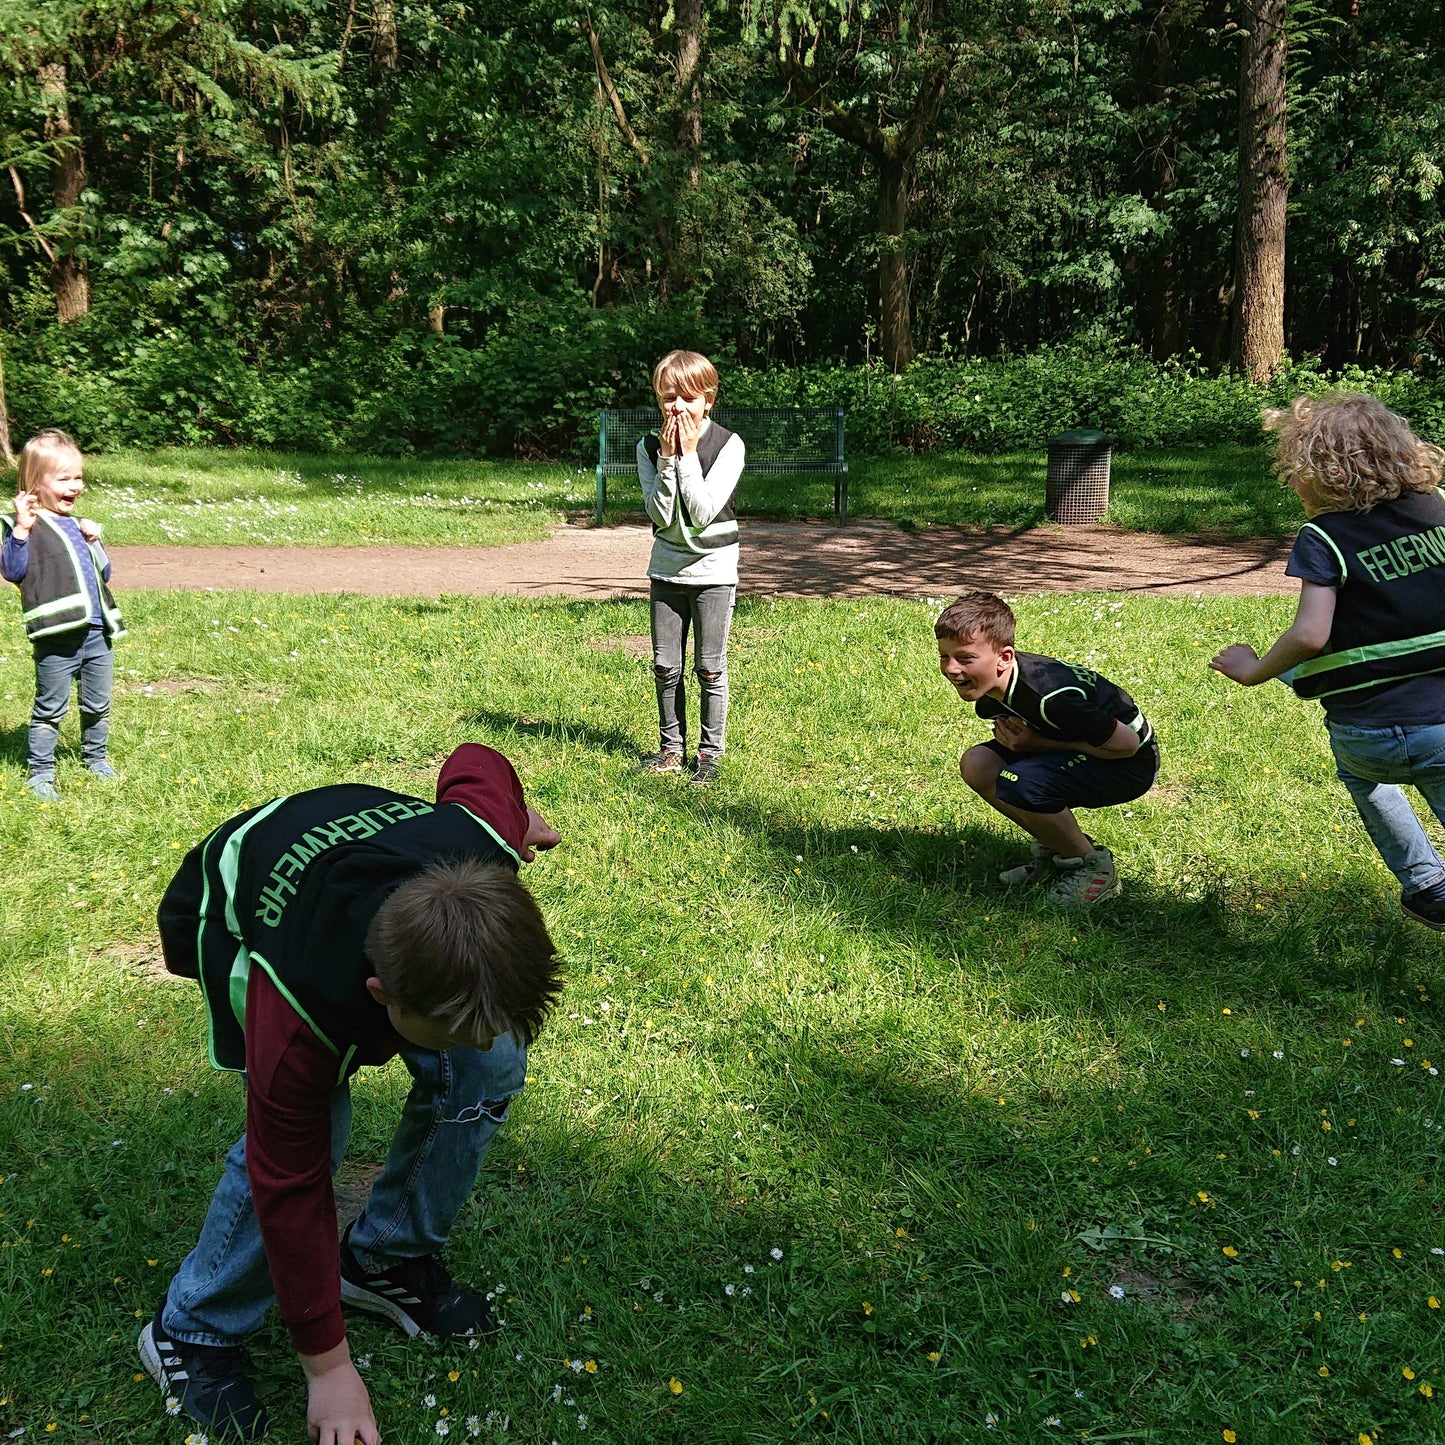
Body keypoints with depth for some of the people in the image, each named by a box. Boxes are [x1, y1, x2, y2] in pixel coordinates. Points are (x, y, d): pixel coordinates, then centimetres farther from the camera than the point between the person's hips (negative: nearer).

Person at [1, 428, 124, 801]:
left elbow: (103, 574, 21)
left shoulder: (78, 525, 16)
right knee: (50, 709, 3)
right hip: (57, 638, -7)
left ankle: (95, 757, 36)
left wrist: (94, 543, 5)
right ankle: (40, 773, 14)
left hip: (96, 633, 7)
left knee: (98, 706, 17)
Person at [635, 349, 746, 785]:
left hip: (713, 570, -3)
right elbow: (660, 515, -11)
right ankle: (671, 748, 23)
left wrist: (689, 454, -19)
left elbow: (703, 512, -19)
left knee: (709, 668, 2)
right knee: (666, 667, 9)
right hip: (666, 569, 3)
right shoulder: (650, 447, -1)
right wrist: (668, 458, -17)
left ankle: (710, 751, 14)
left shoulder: (729, 445, -10)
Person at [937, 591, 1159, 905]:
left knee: (1016, 785, -30)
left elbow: (1126, 743, -25)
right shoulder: (986, 689, -8)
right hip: (1073, 749, 9)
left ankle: (1093, 865, -6)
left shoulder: (1048, 696, -33)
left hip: (1130, 764, -8)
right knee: (977, 765, -8)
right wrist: (1011, 734, -13)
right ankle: (1058, 848, 9)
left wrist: (1040, 743, -23)